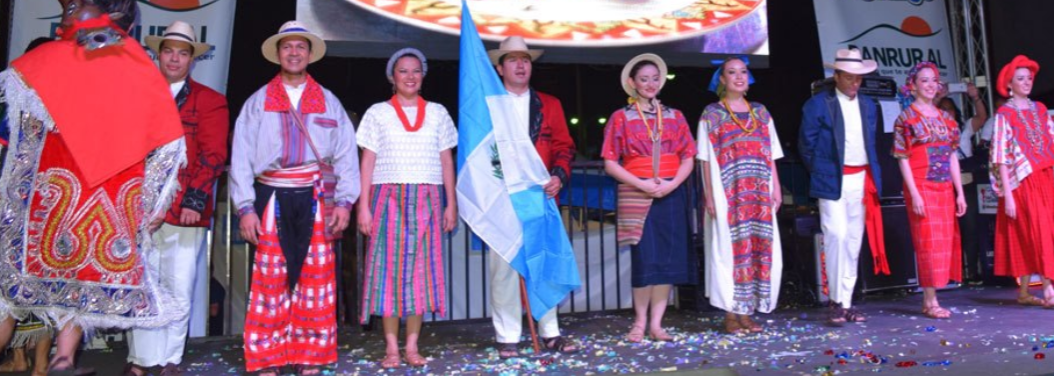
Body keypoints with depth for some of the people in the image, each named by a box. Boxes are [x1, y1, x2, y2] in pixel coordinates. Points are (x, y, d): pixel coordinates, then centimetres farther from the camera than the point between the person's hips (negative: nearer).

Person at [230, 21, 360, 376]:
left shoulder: (329, 102, 11)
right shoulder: (258, 102, 9)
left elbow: (346, 154, 5)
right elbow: (242, 156, 3)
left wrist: (344, 201, -6)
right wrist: (245, 207, -6)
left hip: (315, 200, 1)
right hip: (272, 199, 0)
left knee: (317, 281, 2)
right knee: (269, 281, 0)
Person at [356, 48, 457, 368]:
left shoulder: (437, 113, 12)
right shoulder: (377, 113, 8)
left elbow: (447, 161, 10)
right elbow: (367, 161, 4)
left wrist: (451, 204, 3)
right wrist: (363, 206, -4)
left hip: (426, 199, 1)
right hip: (388, 197, -1)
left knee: (421, 268, 0)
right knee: (388, 267, -3)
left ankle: (412, 345, 6)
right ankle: (392, 347, 3)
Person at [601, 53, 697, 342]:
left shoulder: (674, 117, 13)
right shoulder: (621, 118, 5)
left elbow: (688, 158, 8)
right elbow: (610, 163, -2)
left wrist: (672, 183, -10)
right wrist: (642, 185, -13)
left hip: (672, 195, 3)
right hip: (637, 196, -3)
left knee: (669, 259, 0)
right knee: (645, 259, -7)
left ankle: (656, 323, 9)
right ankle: (640, 322, 8)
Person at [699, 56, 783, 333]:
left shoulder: (761, 113, 14)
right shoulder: (711, 114, 2)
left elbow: (771, 156, 13)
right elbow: (707, 160, -3)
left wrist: (776, 190, 5)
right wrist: (709, 196, -10)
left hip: (759, 196, 4)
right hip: (727, 195, -4)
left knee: (760, 249, 2)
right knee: (729, 249, -3)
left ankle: (747, 312, 12)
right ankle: (730, 314, 5)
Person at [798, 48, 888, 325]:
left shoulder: (868, 105, 14)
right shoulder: (818, 104, -4)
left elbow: (871, 143, 21)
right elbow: (806, 145, -2)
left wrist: (872, 177, 14)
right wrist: (820, 173, 1)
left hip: (862, 181, 6)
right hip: (833, 182, -5)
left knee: (854, 242, 7)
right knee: (837, 237, -13)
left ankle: (846, 302, 14)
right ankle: (836, 301, -2)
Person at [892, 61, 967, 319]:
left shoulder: (946, 118, 13)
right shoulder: (906, 118, -3)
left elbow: (952, 156, 13)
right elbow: (903, 159, -8)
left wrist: (960, 192, 8)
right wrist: (914, 194, -15)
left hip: (945, 189, 6)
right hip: (921, 189, -6)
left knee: (946, 241, 6)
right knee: (928, 242, -5)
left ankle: (929, 300, 16)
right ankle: (930, 302, 3)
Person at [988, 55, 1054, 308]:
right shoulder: (1004, 114, -2)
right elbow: (1001, 158, -7)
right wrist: (1007, 195, -13)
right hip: (1021, 182, -5)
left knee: (1026, 237, 6)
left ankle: (1024, 292, 13)